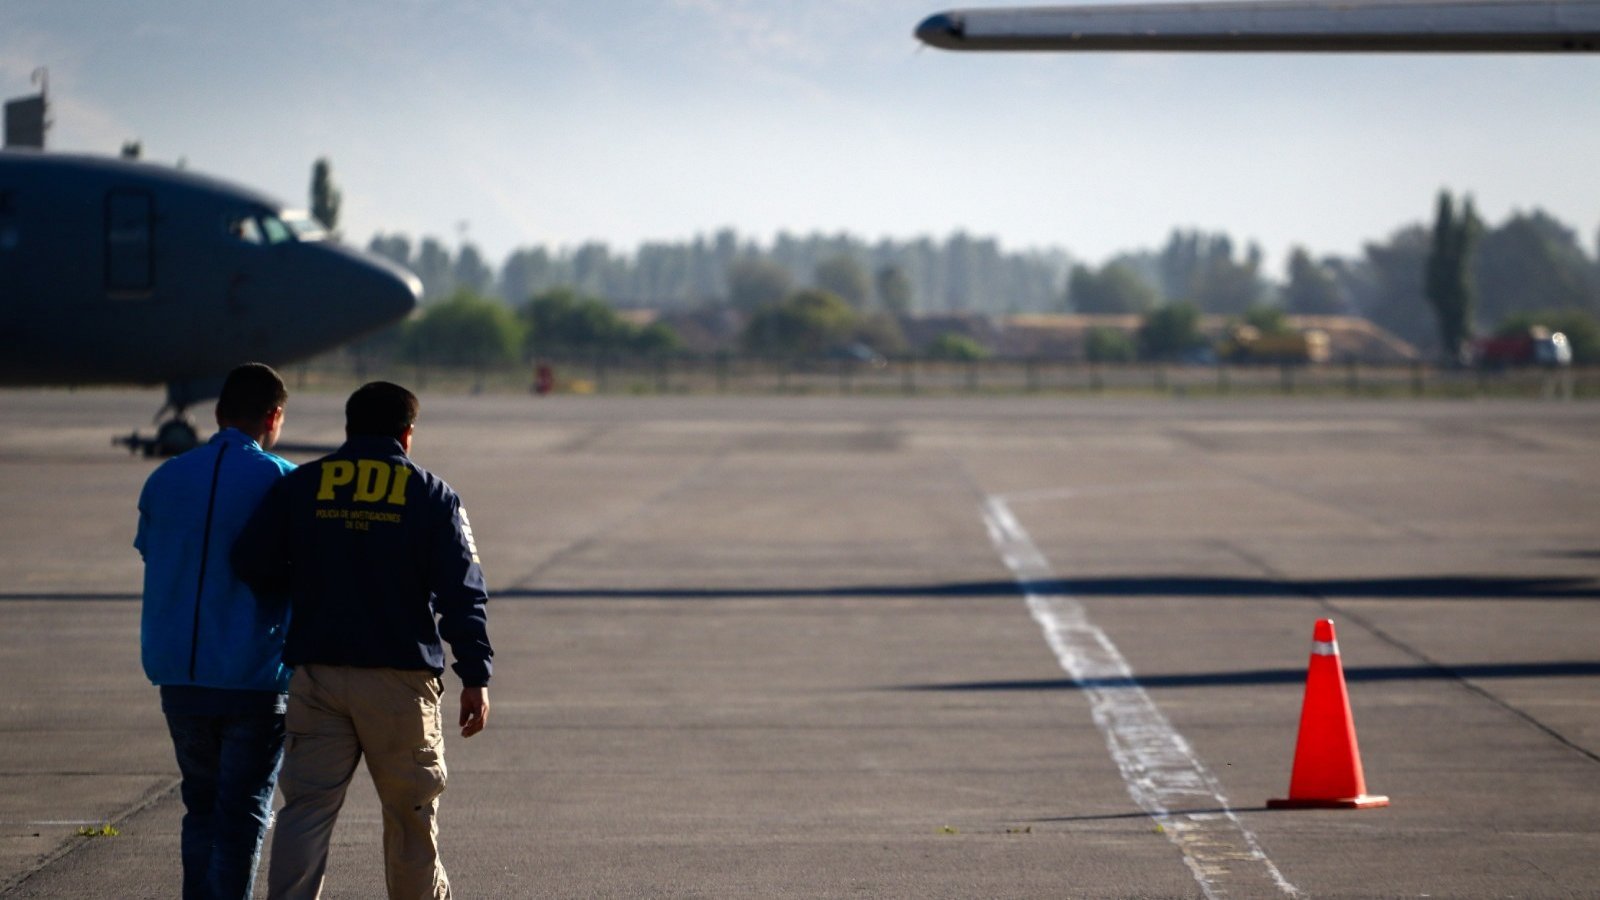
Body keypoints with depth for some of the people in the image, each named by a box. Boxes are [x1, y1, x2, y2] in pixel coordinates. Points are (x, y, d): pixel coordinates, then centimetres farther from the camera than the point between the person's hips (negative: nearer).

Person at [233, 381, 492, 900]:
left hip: (316, 673, 1)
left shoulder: (299, 486, 5)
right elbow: (462, 592, -4)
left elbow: (251, 564, 3)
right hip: (400, 680, -1)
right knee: (411, 813, 10)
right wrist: (475, 677, -3)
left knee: (306, 807, 0)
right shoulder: (432, 496, 1)